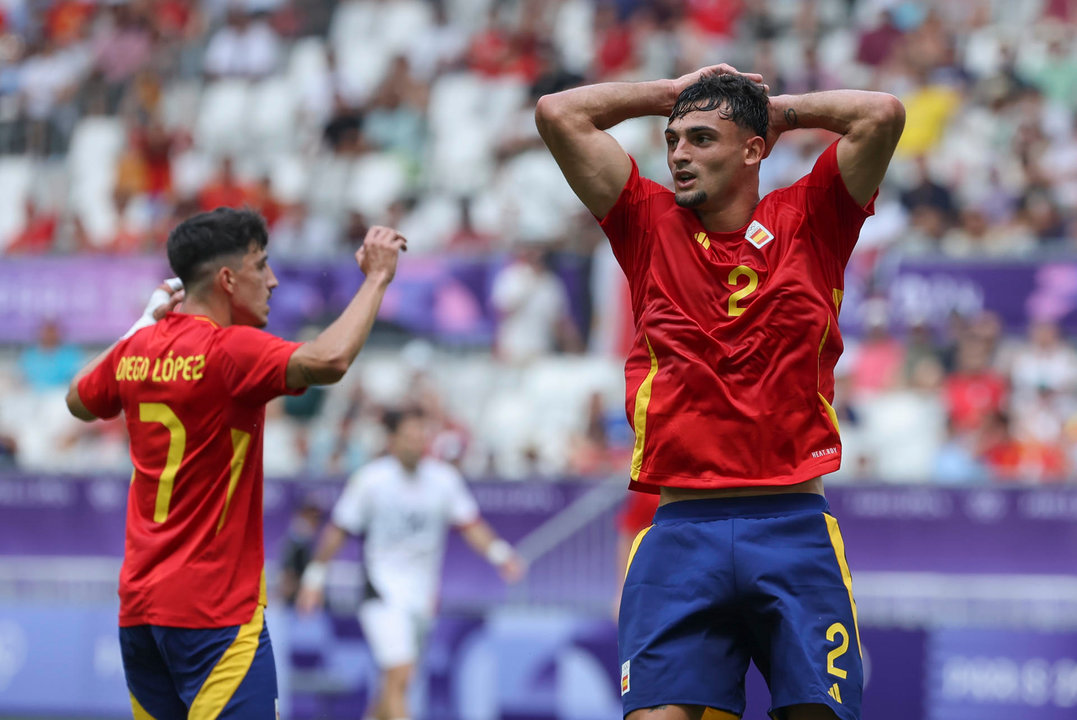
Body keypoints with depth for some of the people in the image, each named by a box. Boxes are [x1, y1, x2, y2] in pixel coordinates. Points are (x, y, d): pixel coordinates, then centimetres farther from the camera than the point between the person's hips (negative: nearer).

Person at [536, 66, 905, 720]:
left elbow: (883, 115, -2)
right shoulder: (652, 226, 11)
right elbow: (558, 114, 8)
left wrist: (783, 110, 11)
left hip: (793, 526, -1)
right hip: (680, 531, 1)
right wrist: (676, 92, 16)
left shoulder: (807, 222, 8)